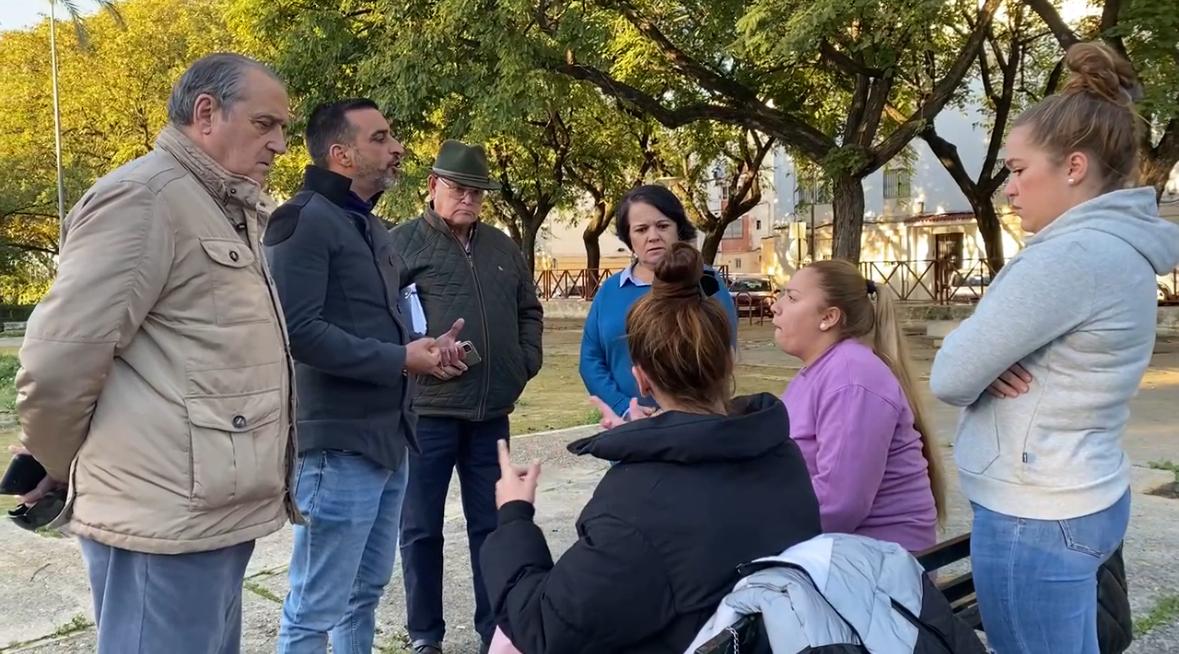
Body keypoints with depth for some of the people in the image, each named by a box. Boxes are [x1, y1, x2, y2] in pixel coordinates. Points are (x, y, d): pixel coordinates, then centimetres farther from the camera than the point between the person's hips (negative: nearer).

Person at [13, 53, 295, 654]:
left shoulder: (237, 214, 17)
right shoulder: (143, 197, -13)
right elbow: (58, 364, -16)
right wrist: (62, 475, -2)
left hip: (219, 511, 9)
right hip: (166, 518, -9)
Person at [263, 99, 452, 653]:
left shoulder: (371, 227, 18)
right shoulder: (305, 220, -12)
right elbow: (298, 330, -22)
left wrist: (422, 347, 4)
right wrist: (399, 359, -17)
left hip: (388, 439, 9)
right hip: (339, 444, -9)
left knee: (365, 592, 19)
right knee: (315, 608, 1)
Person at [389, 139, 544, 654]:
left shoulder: (503, 248, 14)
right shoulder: (403, 242, -2)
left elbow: (529, 311, 22)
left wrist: (526, 364, 10)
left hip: (492, 411, 5)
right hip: (427, 408, -4)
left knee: (492, 525, 12)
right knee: (422, 528, 7)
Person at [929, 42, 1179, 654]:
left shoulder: (1074, 254, -23)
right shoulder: (1117, 244, 9)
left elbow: (949, 377, -21)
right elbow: (995, 347, 12)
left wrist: (982, 368, 0)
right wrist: (990, 364, -9)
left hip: (1032, 516, -9)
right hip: (1077, 498, 9)